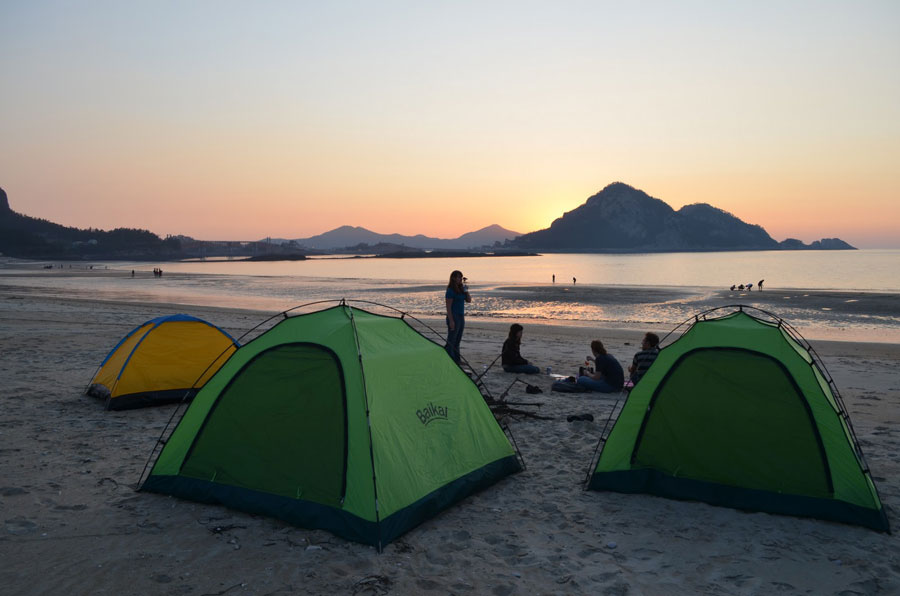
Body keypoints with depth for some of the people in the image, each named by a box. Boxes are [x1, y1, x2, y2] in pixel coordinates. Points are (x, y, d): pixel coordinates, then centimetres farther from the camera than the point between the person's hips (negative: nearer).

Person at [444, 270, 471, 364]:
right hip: (454, 317, -8)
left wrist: (466, 291, -2)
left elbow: (469, 300, 12)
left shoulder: (461, 289, 12)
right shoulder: (450, 291, -12)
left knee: (457, 340, 13)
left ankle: (457, 360, 20)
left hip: (461, 317, 8)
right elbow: (448, 307, -15)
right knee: (451, 341, -4)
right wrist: (451, 321, -20)